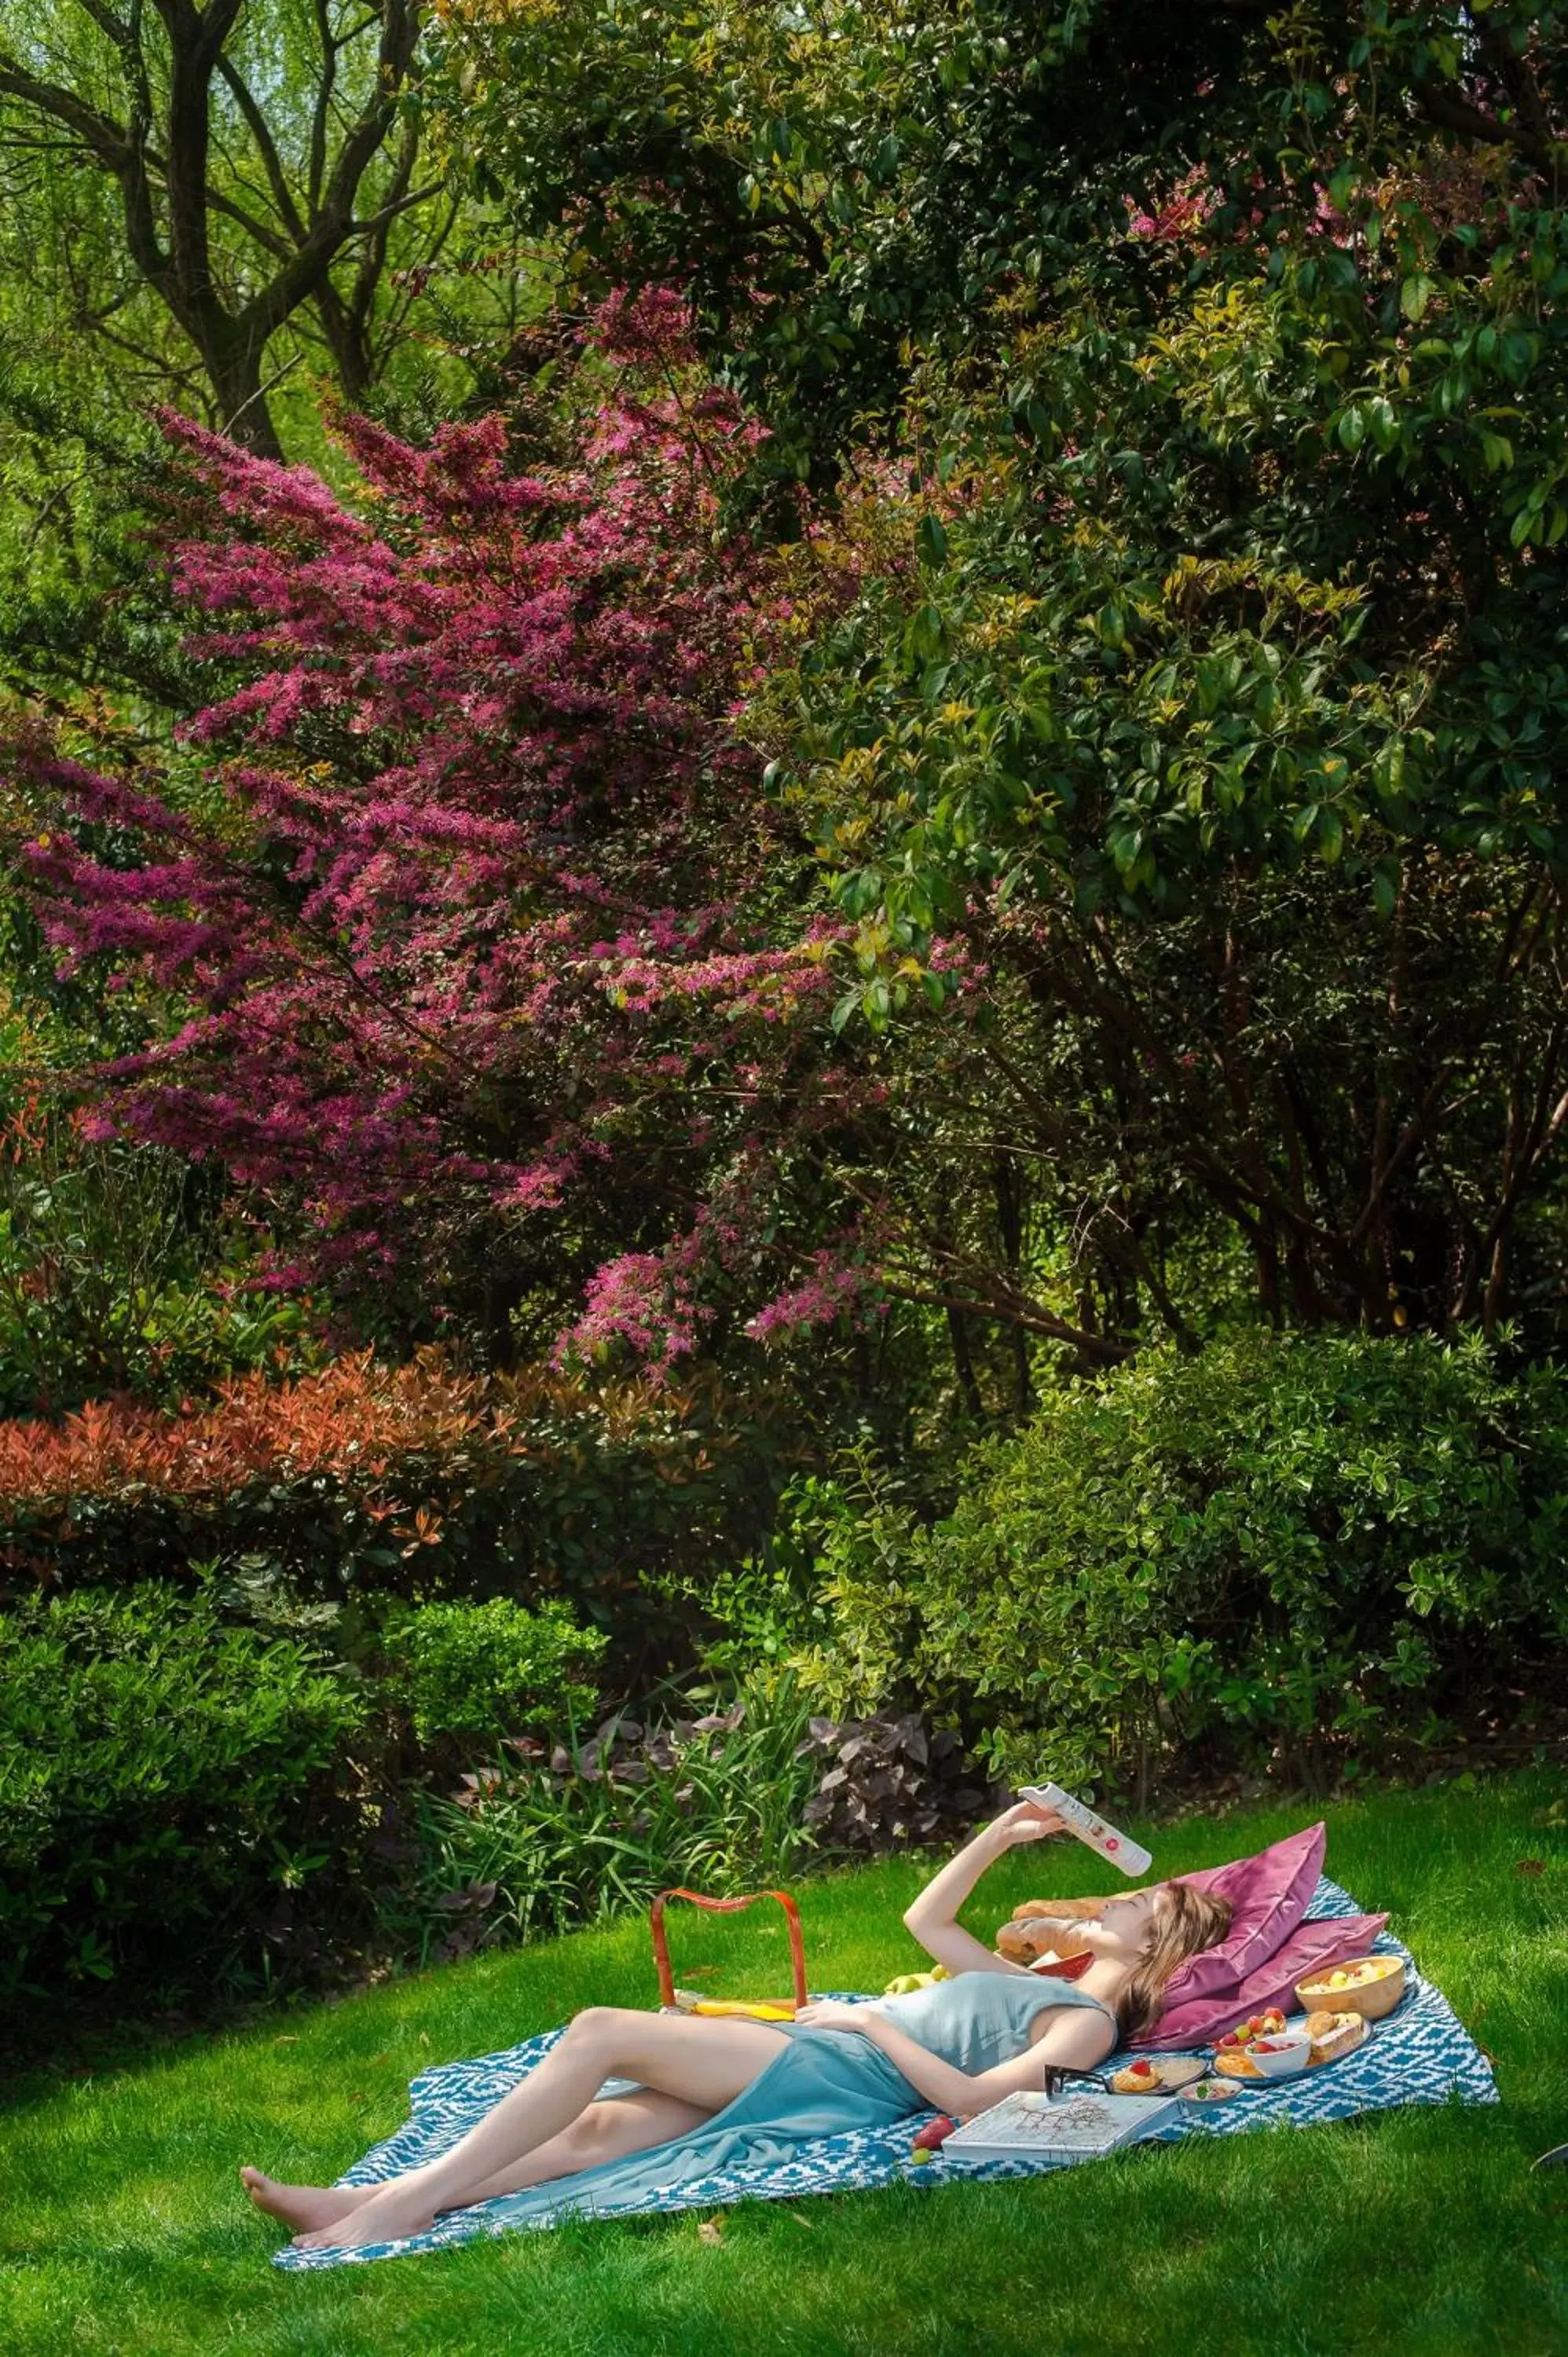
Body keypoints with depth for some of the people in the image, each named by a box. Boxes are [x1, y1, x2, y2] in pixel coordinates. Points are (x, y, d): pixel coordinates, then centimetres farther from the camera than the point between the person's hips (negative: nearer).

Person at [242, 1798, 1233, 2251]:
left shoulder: (1088, 2023, -1)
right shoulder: (1030, 1987, 27)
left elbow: (970, 2098, -16)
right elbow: (925, 1918, 36)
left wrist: (877, 2024, -9)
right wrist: (1000, 1836, 29)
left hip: (832, 2078, -8)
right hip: (812, 2056, 8)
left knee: (603, 2032, -18)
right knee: (596, 2131, -7)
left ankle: (405, 2201, -18)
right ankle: (373, 2202, -16)